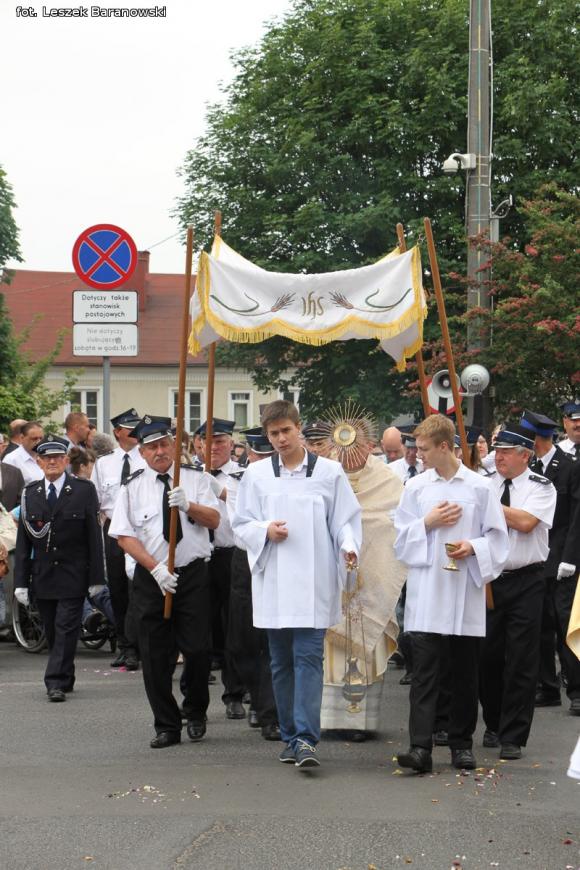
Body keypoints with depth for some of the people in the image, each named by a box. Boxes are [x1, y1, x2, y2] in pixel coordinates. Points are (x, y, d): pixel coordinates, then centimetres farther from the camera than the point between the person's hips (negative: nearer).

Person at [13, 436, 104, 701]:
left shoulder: (84, 490, -2)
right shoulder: (30, 493, 6)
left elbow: (94, 536, -3)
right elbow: (23, 542, 6)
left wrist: (96, 578, -6)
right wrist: (21, 581, 1)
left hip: (72, 576, -3)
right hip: (42, 577, 3)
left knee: (66, 629, -8)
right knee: (52, 632, 9)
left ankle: (57, 682, -7)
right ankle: (63, 679, 22)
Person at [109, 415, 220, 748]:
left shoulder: (196, 479, 4)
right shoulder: (133, 486, 3)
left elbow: (214, 520, -4)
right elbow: (125, 536, -3)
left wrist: (188, 505, -23)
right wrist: (155, 568, -13)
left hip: (193, 574, -1)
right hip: (151, 578, 1)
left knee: (198, 649, -5)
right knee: (156, 656, 2)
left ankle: (196, 712, 22)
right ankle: (167, 727, 14)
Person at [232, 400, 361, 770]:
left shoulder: (329, 472, 3)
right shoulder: (257, 474, 9)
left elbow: (345, 519, 5)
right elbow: (242, 524, 12)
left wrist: (349, 546, -15)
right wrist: (265, 530, -8)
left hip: (313, 582, -3)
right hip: (273, 583, 3)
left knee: (309, 657, -11)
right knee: (282, 663, 8)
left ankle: (306, 739, -16)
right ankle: (291, 737, 17)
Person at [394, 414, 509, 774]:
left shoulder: (481, 487, 1)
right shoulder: (416, 487, 7)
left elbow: (497, 537, 3)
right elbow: (402, 536, 9)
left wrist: (473, 547, -15)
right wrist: (428, 523, -7)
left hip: (465, 592, 0)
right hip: (426, 594, 1)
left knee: (465, 672, 8)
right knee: (424, 670, -7)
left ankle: (462, 743, 19)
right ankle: (420, 747, -13)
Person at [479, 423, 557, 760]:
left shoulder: (541, 487, -3)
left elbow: (525, 522, -18)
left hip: (526, 583, -3)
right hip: (488, 578, 3)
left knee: (521, 661, -3)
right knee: (488, 656, 8)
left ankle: (513, 737, 2)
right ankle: (494, 726, 25)